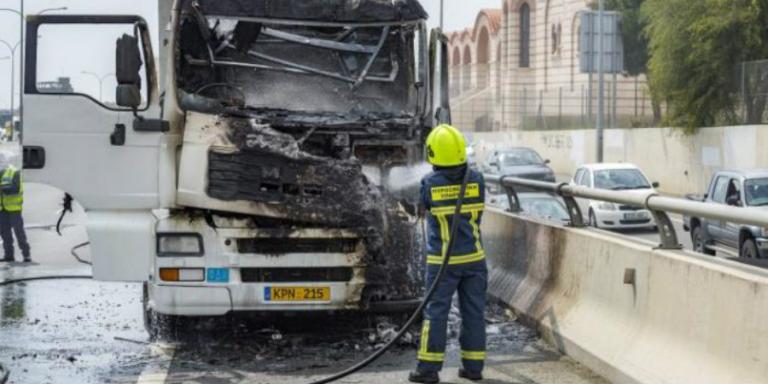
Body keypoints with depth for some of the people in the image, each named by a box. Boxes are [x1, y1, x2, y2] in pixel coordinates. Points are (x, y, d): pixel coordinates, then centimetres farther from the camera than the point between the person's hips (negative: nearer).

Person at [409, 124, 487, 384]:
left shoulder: (429, 184, -11)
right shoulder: (476, 180, -5)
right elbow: (478, 213, 8)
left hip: (442, 259, -2)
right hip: (473, 257, 2)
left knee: (436, 312, 3)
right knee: (473, 311, 9)